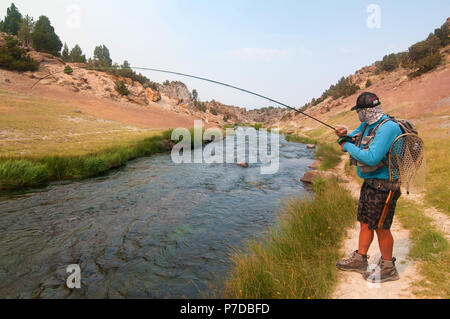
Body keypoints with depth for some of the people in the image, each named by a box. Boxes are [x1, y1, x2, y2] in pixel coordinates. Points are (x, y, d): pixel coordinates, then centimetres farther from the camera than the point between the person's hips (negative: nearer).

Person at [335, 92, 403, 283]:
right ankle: (360, 260, 32)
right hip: (369, 183, 9)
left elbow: (372, 158, -29)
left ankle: (388, 269, 23)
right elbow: (353, 140, 19)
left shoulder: (388, 128, -21)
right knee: (365, 222, 17)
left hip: (383, 186, -9)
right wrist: (344, 136, -4)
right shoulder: (366, 125, 8)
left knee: (381, 227, 3)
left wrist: (349, 147, -16)